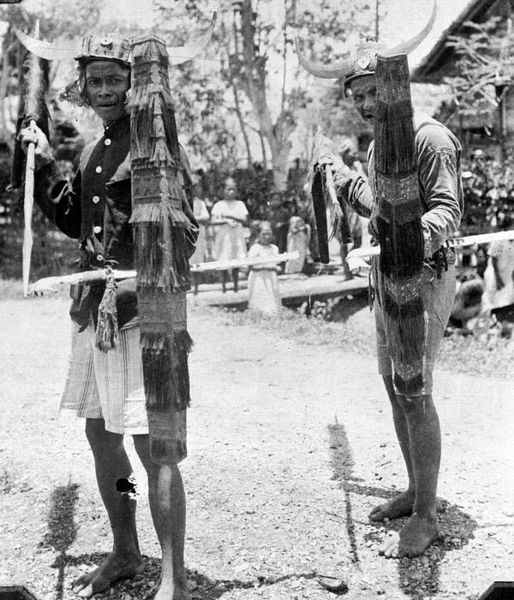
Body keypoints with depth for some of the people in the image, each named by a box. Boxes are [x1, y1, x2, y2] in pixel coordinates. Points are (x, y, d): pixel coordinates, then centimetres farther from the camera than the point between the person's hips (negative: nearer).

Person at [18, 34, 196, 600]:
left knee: (151, 446, -5)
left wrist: (127, 292, -21)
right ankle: (124, 554, 33)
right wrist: (45, 165, 13)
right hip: (93, 309, 9)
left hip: (141, 312, -8)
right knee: (100, 435, 16)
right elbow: (73, 221, 23)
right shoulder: (92, 150, 14)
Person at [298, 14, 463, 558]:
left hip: (422, 278, -9)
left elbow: (448, 208, -21)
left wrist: (417, 237, -40)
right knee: (394, 386, 13)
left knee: (414, 392, -9)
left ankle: (426, 516, 0)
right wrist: (341, 176, 34)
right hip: (386, 276, 10)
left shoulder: (430, 137, -13)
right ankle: (415, 491, 27)